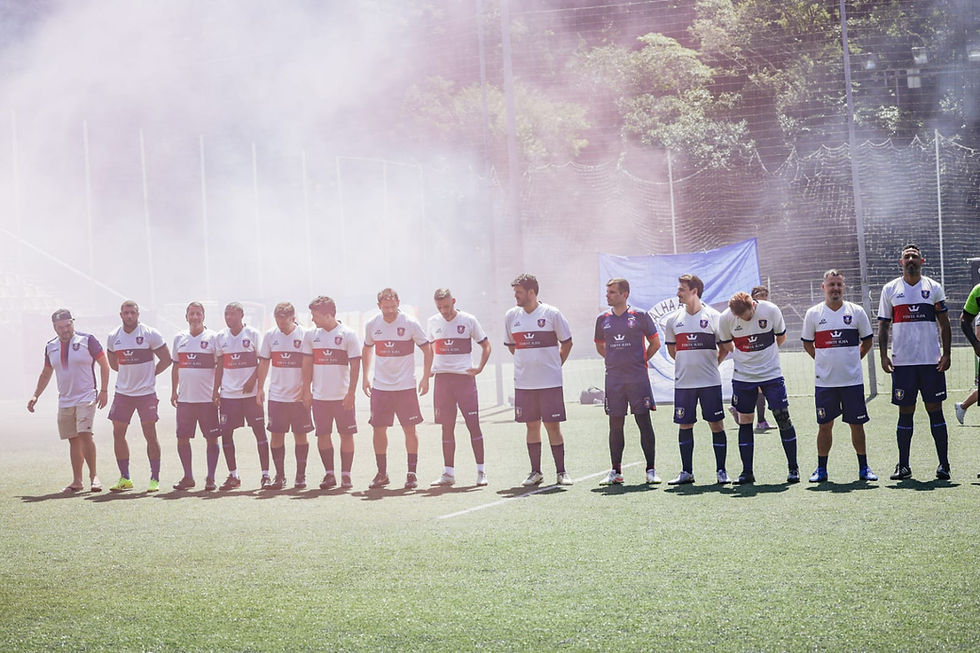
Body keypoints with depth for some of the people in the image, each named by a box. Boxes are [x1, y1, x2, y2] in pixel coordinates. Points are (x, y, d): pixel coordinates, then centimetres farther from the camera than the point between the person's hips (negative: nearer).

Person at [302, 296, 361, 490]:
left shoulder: (347, 334, -5)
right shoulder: (312, 335, 6)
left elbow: (355, 365, -5)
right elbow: (307, 364, 12)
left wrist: (351, 393, -10)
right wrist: (307, 390, 6)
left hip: (342, 396, -3)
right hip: (319, 395, 3)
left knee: (346, 434, 0)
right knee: (322, 434, 4)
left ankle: (346, 475, 8)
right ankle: (329, 474, 13)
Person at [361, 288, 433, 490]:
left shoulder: (410, 324, -8)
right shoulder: (372, 325, 3)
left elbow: (427, 350, 0)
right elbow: (367, 349, 20)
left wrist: (425, 377, -7)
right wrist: (365, 377, 14)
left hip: (405, 387, -3)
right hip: (380, 386, 3)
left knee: (409, 429, -1)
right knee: (378, 429, 2)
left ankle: (412, 473, 8)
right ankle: (382, 473, 13)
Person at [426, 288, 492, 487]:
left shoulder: (468, 320, -2)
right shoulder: (432, 323, 8)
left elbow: (485, 345, 7)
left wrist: (480, 368, -5)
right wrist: (429, 369, 11)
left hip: (465, 376, -3)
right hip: (442, 378, 3)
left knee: (473, 424, -6)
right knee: (447, 427, 4)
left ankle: (481, 471, -1)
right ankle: (449, 473, 9)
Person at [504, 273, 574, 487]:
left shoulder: (551, 313, -5)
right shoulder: (511, 316, 6)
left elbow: (566, 342, 4)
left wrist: (555, 364, 3)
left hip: (550, 381, -3)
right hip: (523, 382, 3)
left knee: (553, 425, -2)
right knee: (531, 425, 6)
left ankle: (561, 471, 5)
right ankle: (535, 471, 13)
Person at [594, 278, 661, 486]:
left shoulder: (640, 316, -1)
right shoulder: (603, 319, 9)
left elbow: (655, 343, 7)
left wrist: (640, 360, 4)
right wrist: (615, 360, 12)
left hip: (638, 377, -3)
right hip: (613, 379, 3)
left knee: (644, 422, -3)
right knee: (615, 425, 4)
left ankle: (651, 470, 2)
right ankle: (616, 472, 10)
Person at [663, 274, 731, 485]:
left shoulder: (713, 317, -3)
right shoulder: (673, 320, 6)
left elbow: (726, 347, 4)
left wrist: (711, 363, 4)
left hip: (710, 381, -3)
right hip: (683, 382, 3)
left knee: (716, 424, -1)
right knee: (684, 425, 5)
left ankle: (721, 471, 6)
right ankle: (686, 472, 14)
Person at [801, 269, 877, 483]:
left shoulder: (856, 312, 1)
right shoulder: (813, 314, 1)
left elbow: (867, 341, 13)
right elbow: (807, 343, 13)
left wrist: (852, 360, 8)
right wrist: (824, 361, 9)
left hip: (852, 379, 0)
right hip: (824, 381, 0)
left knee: (857, 424, 3)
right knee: (824, 425, 3)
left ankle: (863, 468, 13)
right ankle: (821, 469, 13)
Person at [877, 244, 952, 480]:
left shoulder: (933, 288, 7)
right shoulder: (890, 289, 7)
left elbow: (944, 324, 7)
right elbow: (883, 326, 9)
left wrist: (946, 354, -3)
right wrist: (883, 355, -1)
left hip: (931, 361, 0)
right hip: (902, 362, 0)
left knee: (935, 410, -1)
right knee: (905, 412, 3)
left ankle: (944, 464, 3)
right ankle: (903, 465, 8)